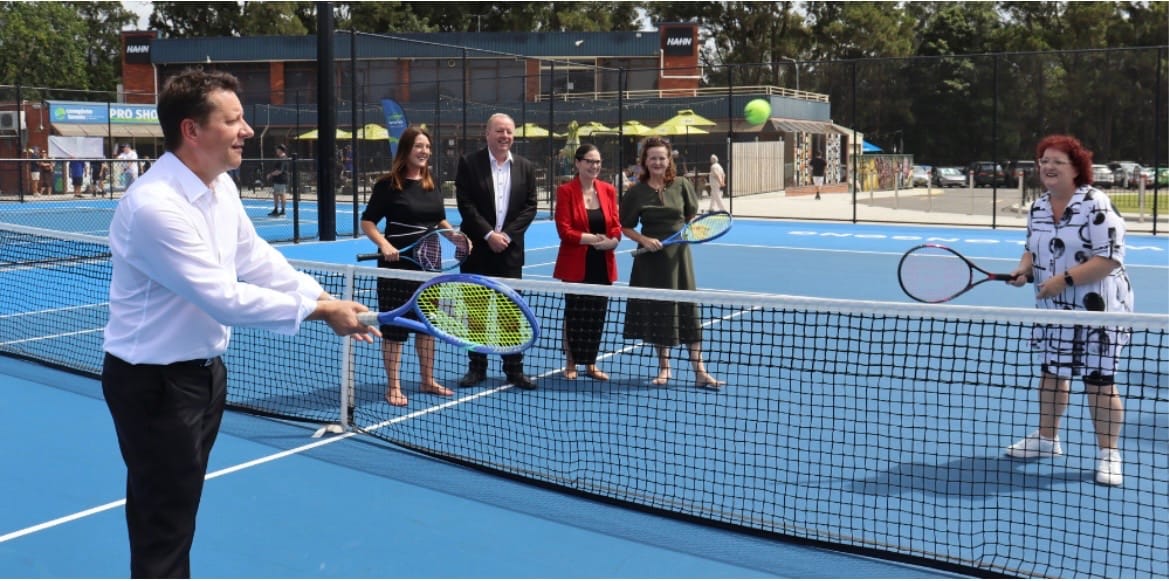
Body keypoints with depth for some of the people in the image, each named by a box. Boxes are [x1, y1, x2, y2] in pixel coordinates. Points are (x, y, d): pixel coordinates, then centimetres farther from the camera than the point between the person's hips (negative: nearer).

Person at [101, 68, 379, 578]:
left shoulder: (221, 186, 1)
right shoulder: (155, 206, -29)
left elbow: (256, 259, 9)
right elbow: (225, 298, -29)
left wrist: (325, 298, -4)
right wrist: (318, 311, -23)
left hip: (204, 369, 9)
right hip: (154, 382, -9)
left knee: (179, 506, 23)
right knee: (164, 529, 2)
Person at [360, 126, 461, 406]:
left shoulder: (432, 185, 8)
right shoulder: (388, 184, -10)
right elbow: (367, 222, -9)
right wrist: (384, 245, -24)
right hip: (398, 263, -6)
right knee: (394, 325, 1)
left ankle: (428, 380, 26)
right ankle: (393, 386, 11)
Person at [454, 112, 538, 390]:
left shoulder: (526, 167, 7)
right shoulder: (469, 163, -1)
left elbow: (530, 207, 3)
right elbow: (465, 204, -6)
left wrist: (506, 235, -9)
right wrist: (488, 234, -14)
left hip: (510, 249, 2)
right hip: (477, 249, -1)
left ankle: (514, 369, 11)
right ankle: (477, 367, 14)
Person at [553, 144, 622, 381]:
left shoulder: (608, 190, 7)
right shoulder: (566, 191, -6)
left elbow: (616, 225, 7)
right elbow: (564, 229, -11)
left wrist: (612, 240, -14)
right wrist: (591, 238, -21)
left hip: (603, 264, 4)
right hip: (576, 264, -4)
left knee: (597, 316, 8)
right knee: (575, 315, 3)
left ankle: (591, 364, 21)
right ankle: (570, 364, 16)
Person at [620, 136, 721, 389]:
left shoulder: (681, 185, 0)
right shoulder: (636, 192, -2)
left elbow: (692, 217, 13)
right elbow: (626, 227, 3)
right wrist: (645, 240, -12)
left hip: (678, 255, 0)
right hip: (651, 256, 0)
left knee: (688, 309, 0)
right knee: (658, 310, 7)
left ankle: (699, 371, 3)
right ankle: (664, 368, 22)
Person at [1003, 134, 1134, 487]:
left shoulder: (1096, 204, -17)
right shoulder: (1037, 209, 5)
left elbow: (1110, 259, -22)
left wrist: (1064, 279, -26)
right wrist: (1024, 269, -6)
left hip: (1098, 310, -7)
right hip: (1053, 310, 7)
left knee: (1099, 382, -3)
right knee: (1051, 373, 17)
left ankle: (1109, 453, 11)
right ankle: (1047, 438, 34)